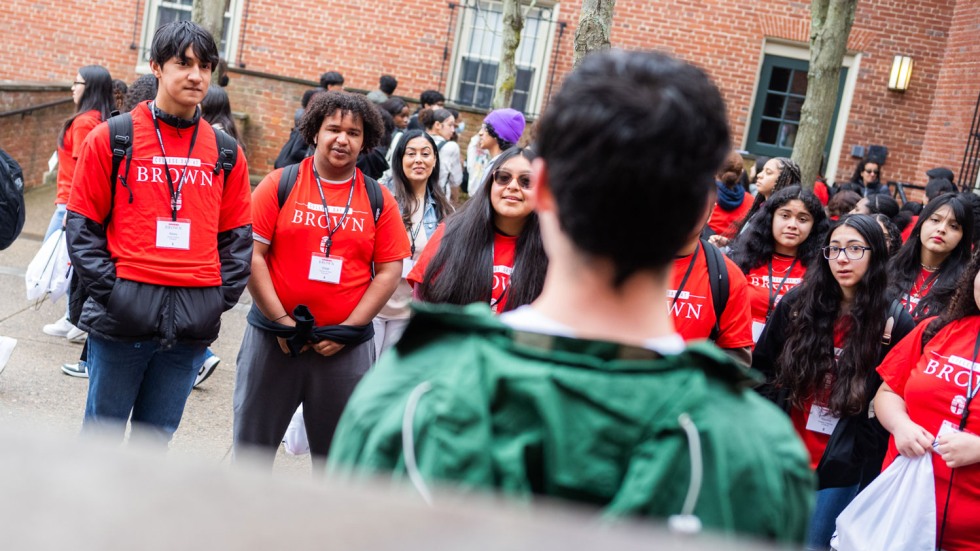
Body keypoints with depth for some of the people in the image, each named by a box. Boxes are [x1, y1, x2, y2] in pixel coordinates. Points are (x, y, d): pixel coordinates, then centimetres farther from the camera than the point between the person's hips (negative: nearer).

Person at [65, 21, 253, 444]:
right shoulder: (112, 138, 0)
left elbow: (237, 235, 11)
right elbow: (83, 226, 1)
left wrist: (222, 296, 1)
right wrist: (109, 290, -8)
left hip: (192, 324, 3)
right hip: (125, 314, -2)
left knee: (156, 437, 13)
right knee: (103, 431, 8)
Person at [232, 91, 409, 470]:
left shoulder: (379, 200, 3)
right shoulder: (279, 184, -1)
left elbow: (389, 271, 1)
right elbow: (251, 254, -5)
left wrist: (348, 329, -7)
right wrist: (281, 321, -11)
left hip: (347, 346, 1)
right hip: (273, 338, -1)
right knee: (252, 445, 12)